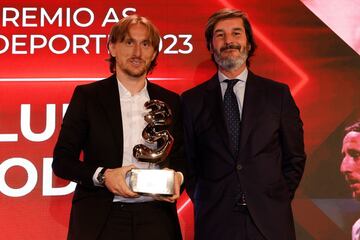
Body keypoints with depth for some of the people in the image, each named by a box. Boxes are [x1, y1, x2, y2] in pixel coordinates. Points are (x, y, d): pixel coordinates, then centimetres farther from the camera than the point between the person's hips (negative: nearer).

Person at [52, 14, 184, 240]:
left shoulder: (171, 101, 9)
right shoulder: (87, 96, 1)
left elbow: (181, 158, 15)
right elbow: (62, 160, 0)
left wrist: (177, 177, -7)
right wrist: (103, 175, -15)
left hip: (156, 220, 2)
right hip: (101, 221, -2)